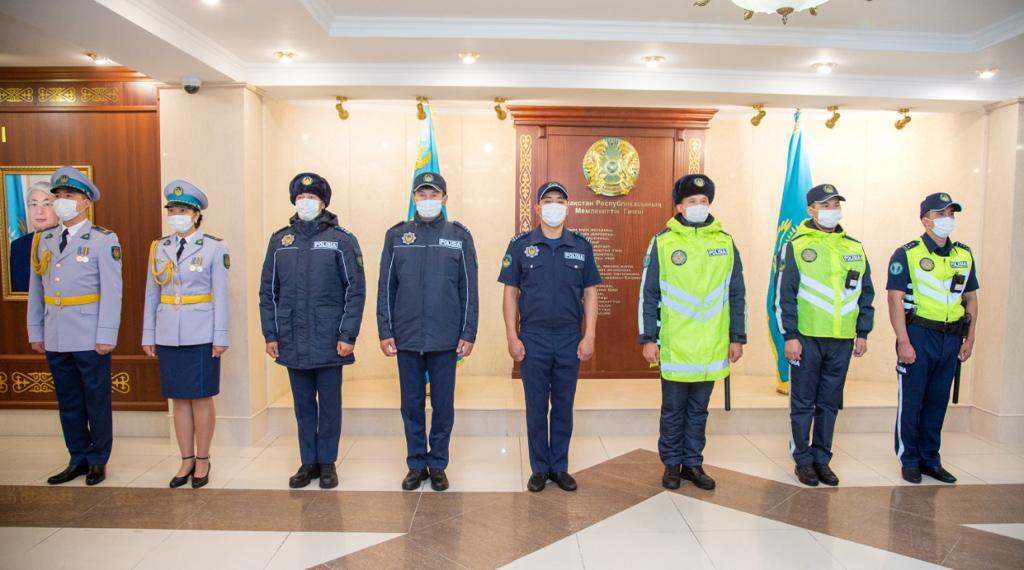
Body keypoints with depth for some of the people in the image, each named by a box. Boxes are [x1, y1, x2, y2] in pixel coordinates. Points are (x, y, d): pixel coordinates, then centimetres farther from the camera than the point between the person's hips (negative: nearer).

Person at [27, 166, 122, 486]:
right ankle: (78, 460, 25)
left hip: (90, 340, -5)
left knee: (97, 402, 5)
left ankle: (98, 461, 18)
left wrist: (106, 336, -14)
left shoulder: (104, 240, -5)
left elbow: (112, 291, -9)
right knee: (68, 402, 13)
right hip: (55, 339, 5)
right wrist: (35, 332, 11)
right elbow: (36, 290, 14)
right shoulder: (43, 240, 11)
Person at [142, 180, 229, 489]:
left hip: (201, 335, -4)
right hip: (169, 334, 4)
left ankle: (202, 460, 16)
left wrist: (220, 336, -9)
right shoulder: (159, 247, 8)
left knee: (201, 398, 2)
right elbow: (152, 294, 11)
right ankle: (186, 460, 21)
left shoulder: (214, 247, -4)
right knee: (179, 399, 10)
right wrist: (148, 335, 8)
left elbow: (220, 294, -5)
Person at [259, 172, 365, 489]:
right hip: (292, 341, 3)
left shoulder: (341, 240, -2)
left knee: (329, 404, 7)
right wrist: (271, 334, 3)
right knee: (303, 405, 12)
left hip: (329, 341, -3)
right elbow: (268, 291, 9)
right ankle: (309, 462, 25)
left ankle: (328, 463, 21)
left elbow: (356, 290, -5)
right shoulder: (279, 240, 8)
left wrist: (348, 335, -10)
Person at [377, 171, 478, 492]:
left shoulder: (459, 236, 3)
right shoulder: (396, 236, 6)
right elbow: (386, 288, 6)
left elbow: (469, 289, 2)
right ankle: (416, 464, 24)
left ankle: (438, 465, 23)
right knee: (412, 405, 10)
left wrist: (469, 333, -3)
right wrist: (385, 332, 0)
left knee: (443, 406, 8)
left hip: (445, 339, -1)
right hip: (406, 338, 1)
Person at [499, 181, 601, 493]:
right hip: (533, 339, -1)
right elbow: (510, 292, 2)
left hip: (570, 340, 1)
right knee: (536, 407, 6)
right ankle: (539, 468, 20)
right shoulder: (520, 244, 1)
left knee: (564, 406, 9)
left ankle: (560, 467, 23)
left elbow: (590, 293, 5)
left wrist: (589, 336, -3)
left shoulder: (581, 245, 5)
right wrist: (512, 336, -5)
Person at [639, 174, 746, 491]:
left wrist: (737, 338, 7)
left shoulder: (725, 242, 5)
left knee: (698, 410, 14)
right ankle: (672, 464, 24)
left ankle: (693, 464, 27)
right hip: (674, 346, -2)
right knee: (673, 410, 9)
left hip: (711, 346, 3)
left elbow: (736, 295, 9)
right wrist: (648, 339, -6)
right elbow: (648, 295, -2)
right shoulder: (662, 242, -3)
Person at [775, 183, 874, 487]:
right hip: (807, 338, -4)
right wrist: (790, 336, -10)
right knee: (803, 403, 5)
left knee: (829, 403, 12)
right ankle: (803, 459, 18)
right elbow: (784, 295, -5)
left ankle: (822, 458, 24)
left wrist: (863, 333, 10)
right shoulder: (796, 246, -3)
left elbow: (866, 293, 15)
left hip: (842, 340, 4)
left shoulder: (855, 248, 10)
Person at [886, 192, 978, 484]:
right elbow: (895, 299, -11)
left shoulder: (964, 255, 11)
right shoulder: (907, 254, -6)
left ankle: (930, 460, 23)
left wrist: (969, 339, 9)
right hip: (918, 336, -5)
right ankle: (909, 460, 14)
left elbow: (971, 299, 16)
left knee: (938, 402, 12)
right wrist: (903, 341, -16)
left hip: (952, 338, 5)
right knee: (911, 402, 2)